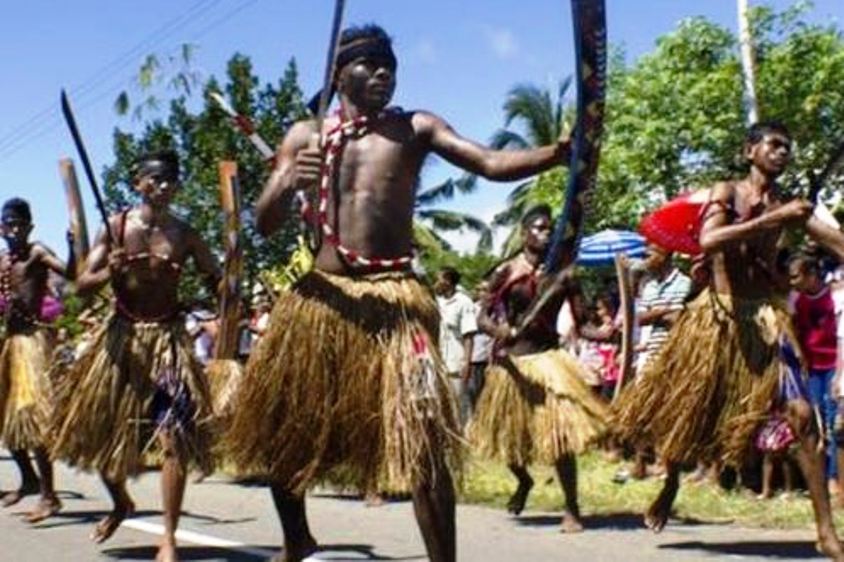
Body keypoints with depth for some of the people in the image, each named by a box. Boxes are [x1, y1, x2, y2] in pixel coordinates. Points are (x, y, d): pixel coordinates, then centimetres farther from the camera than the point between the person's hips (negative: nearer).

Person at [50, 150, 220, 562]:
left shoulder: (185, 235, -2)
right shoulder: (115, 227, -2)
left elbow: (218, 284, 4)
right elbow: (82, 286, -5)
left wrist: (225, 290, -20)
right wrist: (109, 272, -26)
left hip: (167, 338, -1)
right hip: (121, 335, 2)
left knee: (173, 436, -12)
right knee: (96, 431, 11)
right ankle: (121, 502, 39)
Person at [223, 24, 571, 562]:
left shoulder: (416, 128, 6)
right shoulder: (306, 135, 10)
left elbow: (493, 164, -8)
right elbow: (265, 224, 4)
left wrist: (560, 151, -26)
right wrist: (288, 182, -18)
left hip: (394, 299, -3)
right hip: (322, 295, 3)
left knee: (423, 438, -15)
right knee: (281, 429, 12)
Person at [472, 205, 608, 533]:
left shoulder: (559, 272, 1)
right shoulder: (506, 272, -3)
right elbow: (483, 318, -6)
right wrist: (500, 330, -26)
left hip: (547, 358, 0)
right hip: (512, 361, 1)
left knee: (560, 431, -13)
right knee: (508, 434, 13)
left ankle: (572, 508, 1)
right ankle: (523, 482, 47)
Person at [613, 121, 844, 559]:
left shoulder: (787, 206, 8)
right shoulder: (727, 192, -2)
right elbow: (708, 241, -22)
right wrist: (771, 220, -25)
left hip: (766, 317, 3)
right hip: (719, 315, -3)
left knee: (800, 414, -9)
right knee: (688, 410, 8)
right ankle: (670, 486, 36)